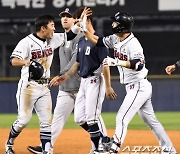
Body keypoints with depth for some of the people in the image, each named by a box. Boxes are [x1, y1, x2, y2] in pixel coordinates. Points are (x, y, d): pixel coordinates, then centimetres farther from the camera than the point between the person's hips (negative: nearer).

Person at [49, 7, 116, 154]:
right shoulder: (81, 41, 15)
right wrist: (65, 77, 13)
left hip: (95, 81, -9)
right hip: (83, 81, 9)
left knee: (91, 119, -10)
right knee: (79, 118, 8)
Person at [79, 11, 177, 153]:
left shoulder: (133, 43, -22)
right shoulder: (115, 39, 5)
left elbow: (138, 65, -34)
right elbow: (97, 41, 14)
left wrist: (116, 62, -41)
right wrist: (85, 29, 1)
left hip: (139, 87, -10)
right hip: (133, 88, 10)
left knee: (122, 119, -14)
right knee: (151, 121, 16)